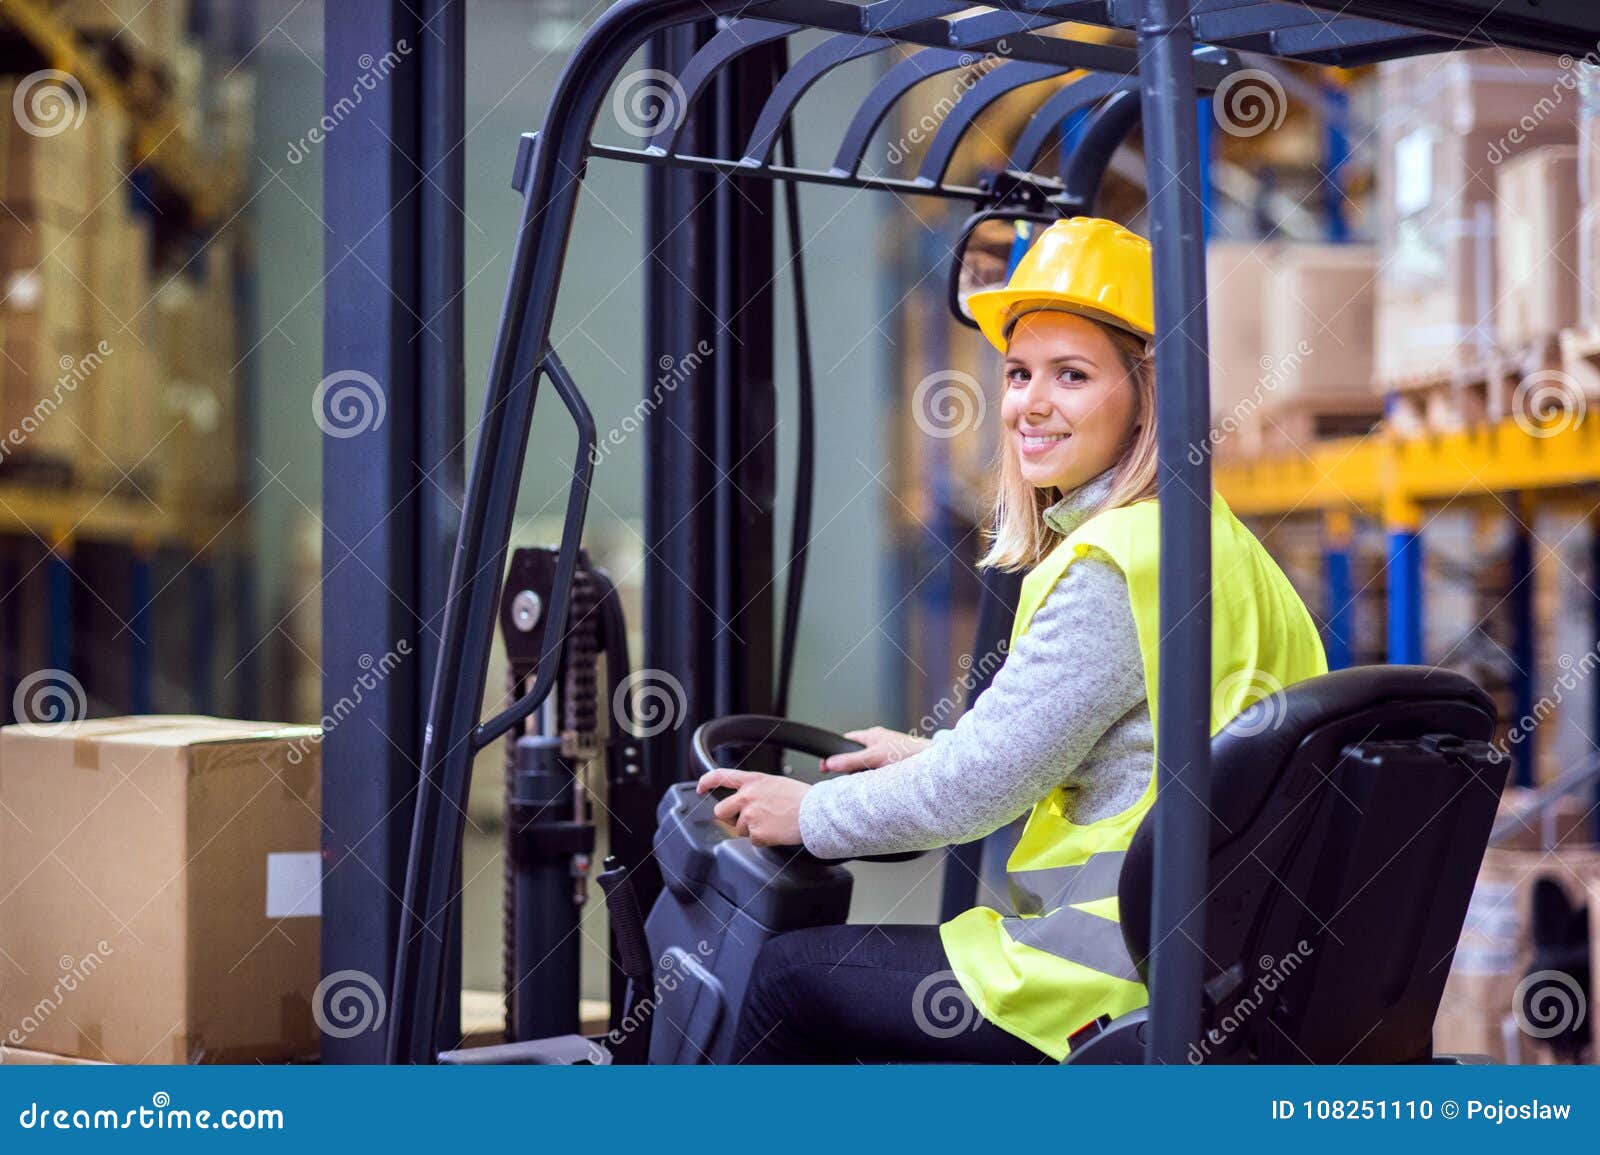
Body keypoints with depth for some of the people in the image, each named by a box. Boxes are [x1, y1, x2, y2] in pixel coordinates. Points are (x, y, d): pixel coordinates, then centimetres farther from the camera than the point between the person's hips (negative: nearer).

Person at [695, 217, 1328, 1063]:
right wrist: (935, 757, 28)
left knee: (791, 978, 4)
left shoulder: (1116, 566, -19)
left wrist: (813, 814, -1)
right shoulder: (1206, 536, 11)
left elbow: (977, 789, -16)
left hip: (1119, 986, -10)